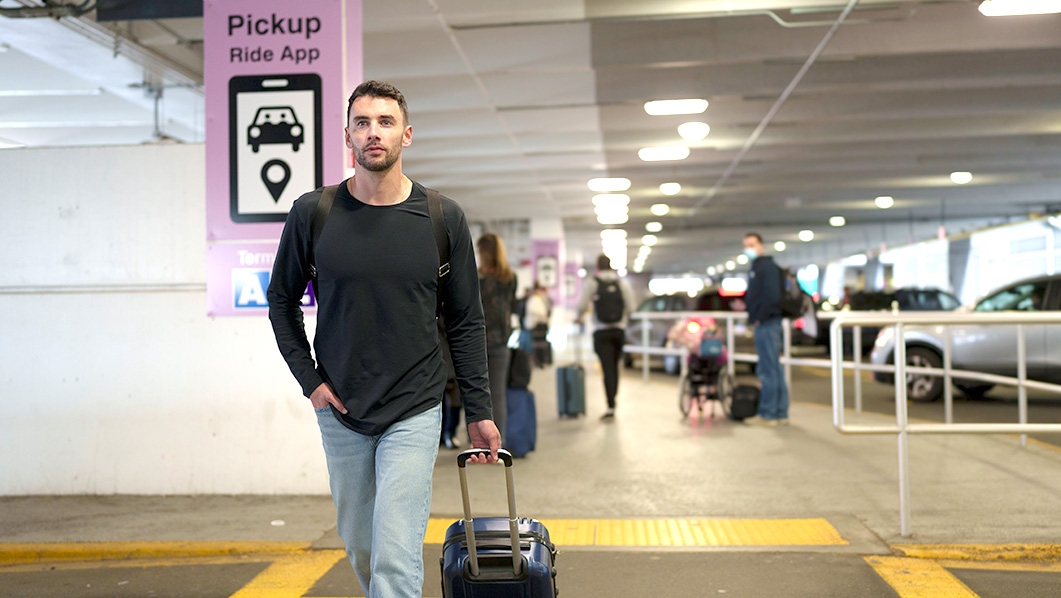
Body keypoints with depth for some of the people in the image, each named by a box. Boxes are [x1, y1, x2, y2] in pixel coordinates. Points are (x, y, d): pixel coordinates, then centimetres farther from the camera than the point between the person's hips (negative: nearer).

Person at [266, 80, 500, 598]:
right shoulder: (313, 214, -3)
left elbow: (465, 322, 2)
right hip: (339, 409, 2)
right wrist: (309, 379, 0)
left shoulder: (443, 219, -4)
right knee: (360, 546, 17)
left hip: (414, 411, -2)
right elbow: (282, 301, 10)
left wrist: (478, 411, 1)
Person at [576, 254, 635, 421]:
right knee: (614, 366, 17)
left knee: (608, 368, -7)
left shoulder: (592, 283, -5)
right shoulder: (623, 283, 2)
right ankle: (612, 400, 25)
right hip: (619, 330, 3)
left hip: (601, 332, -3)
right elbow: (631, 306, 1)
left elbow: (582, 305, -6)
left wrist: (580, 318, 16)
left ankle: (611, 407, -17)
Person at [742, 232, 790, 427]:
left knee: (768, 370, -7)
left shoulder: (767, 266, -11)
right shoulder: (756, 267, 19)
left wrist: (760, 317, -17)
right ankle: (780, 413, 16)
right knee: (774, 369, 11)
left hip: (767, 324, -10)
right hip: (765, 325, 10)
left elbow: (772, 296, -21)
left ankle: (767, 415, -4)